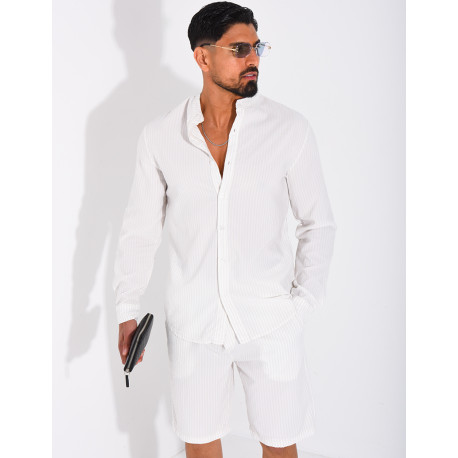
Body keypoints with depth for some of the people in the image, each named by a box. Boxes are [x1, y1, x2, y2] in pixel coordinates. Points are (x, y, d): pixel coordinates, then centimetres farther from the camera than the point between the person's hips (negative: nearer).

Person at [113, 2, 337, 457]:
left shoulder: (290, 129, -7)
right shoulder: (159, 136, -4)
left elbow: (318, 222, 0)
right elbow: (140, 229, 4)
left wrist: (302, 300, -7)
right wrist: (127, 309, 0)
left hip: (271, 321, 0)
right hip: (192, 321, 1)